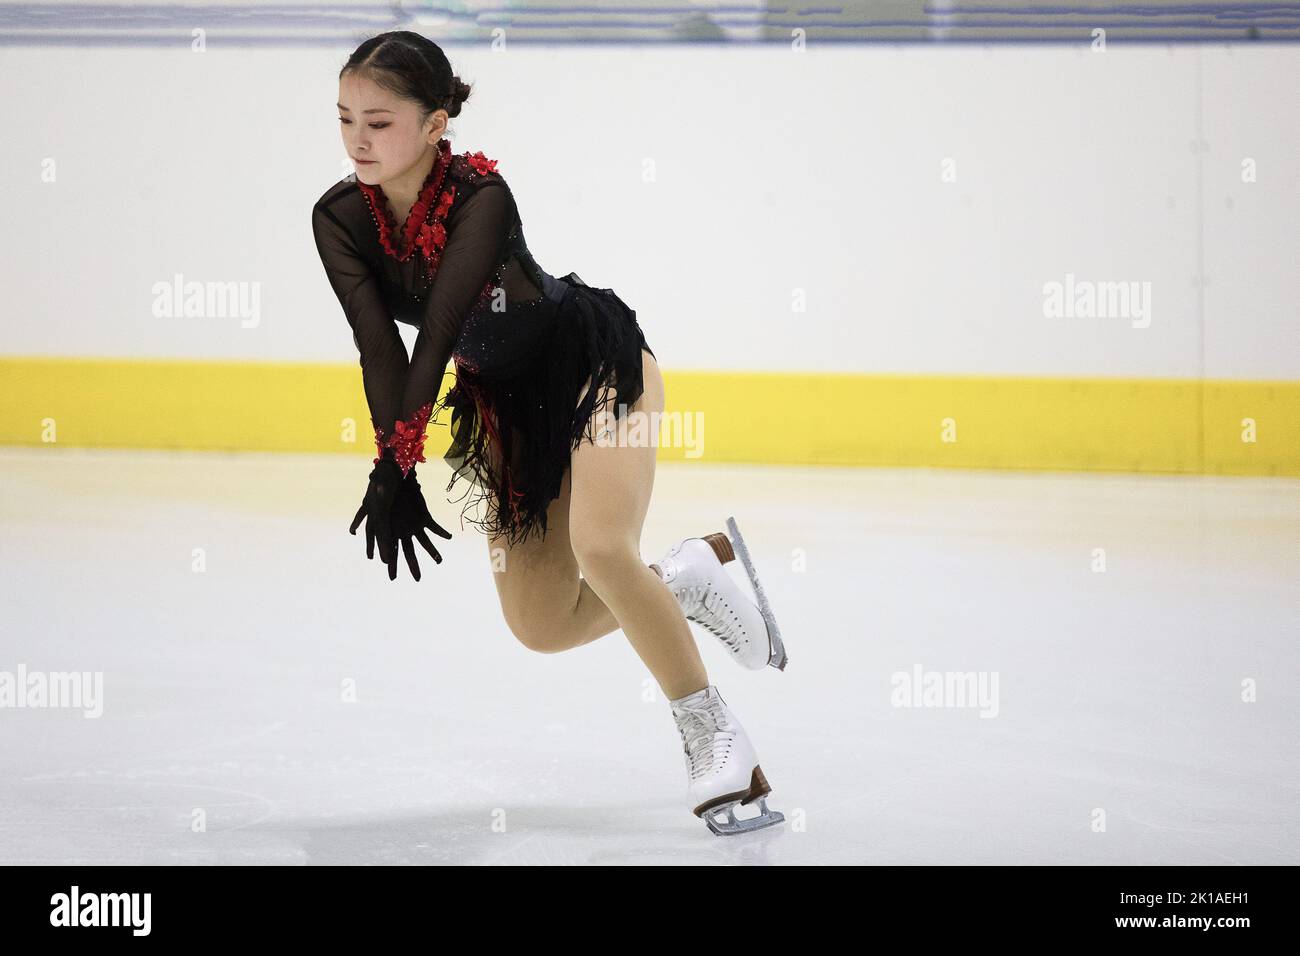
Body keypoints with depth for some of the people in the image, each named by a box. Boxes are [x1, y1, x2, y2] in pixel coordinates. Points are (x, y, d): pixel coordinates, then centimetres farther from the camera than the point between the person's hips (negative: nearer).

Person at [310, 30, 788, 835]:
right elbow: (378, 344, -22)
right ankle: (694, 573, 27)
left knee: (600, 551, -29)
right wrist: (395, 470, -33)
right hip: (506, 397, 6)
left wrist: (398, 462, -40)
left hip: (597, 361, -6)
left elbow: (438, 331, -35)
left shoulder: (481, 196, -29)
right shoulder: (341, 219, -15)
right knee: (543, 627, 2)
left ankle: (717, 739, -15)